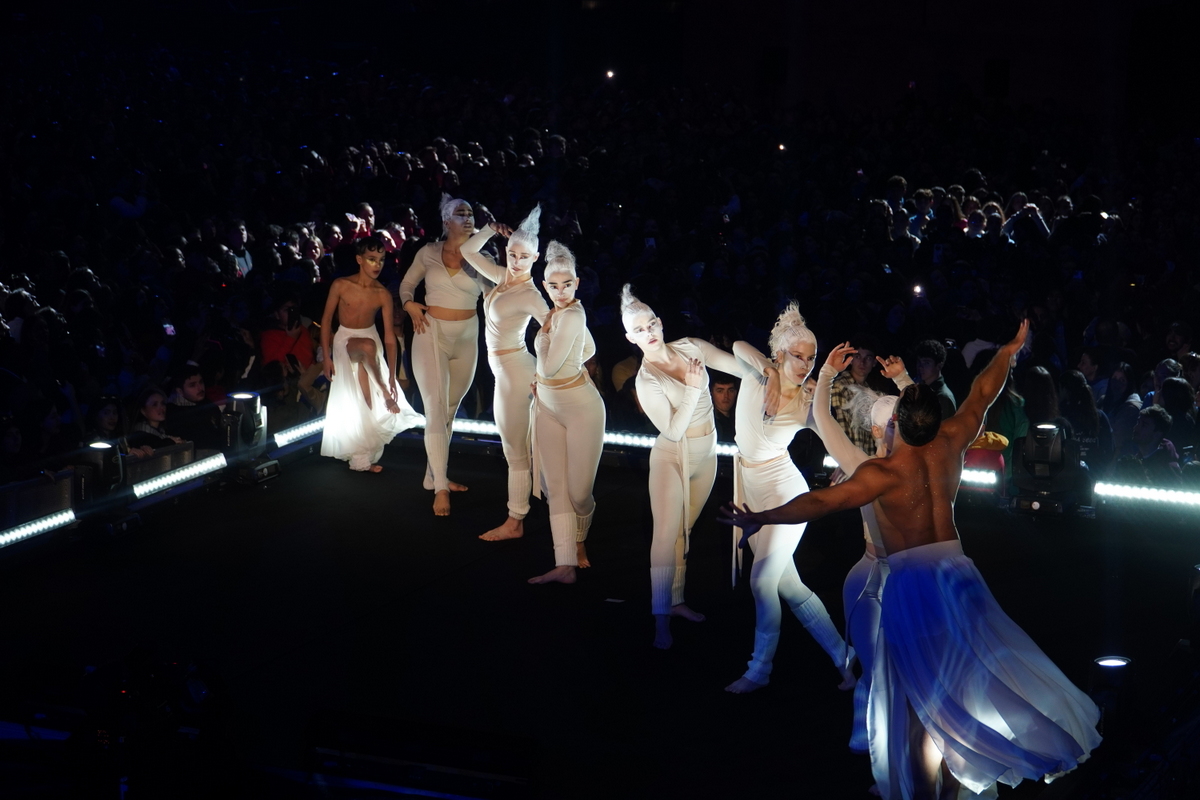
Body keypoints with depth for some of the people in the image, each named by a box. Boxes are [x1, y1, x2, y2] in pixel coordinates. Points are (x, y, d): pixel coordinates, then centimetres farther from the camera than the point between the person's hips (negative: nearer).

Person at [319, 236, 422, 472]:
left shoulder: (383, 295, -12)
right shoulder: (341, 286, -16)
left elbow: (390, 337, -10)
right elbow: (326, 319, -6)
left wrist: (392, 377, -14)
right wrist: (326, 356, -10)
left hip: (370, 339, 2)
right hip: (344, 340, -2)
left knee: (366, 399, -6)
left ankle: (363, 458, 2)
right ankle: (384, 394, -22)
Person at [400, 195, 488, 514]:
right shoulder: (429, 252, -1)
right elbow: (407, 283, 13)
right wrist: (409, 303, -7)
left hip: (466, 338, 3)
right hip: (432, 335, -3)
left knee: (451, 408, 13)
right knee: (436, 407, -11)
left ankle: (435, 475, 26)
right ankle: (440, 488, -12)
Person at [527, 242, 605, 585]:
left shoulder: (571, 316, -21)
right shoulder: (559, 312, 5)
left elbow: (548, 366, -21)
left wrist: (543, 335, -4)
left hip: (580, 408, -9)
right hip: (549, 407, 9)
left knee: (578, 490, 0)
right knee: (555, 487, 1)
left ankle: (579, 541, 30)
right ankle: (564, 564, -2)